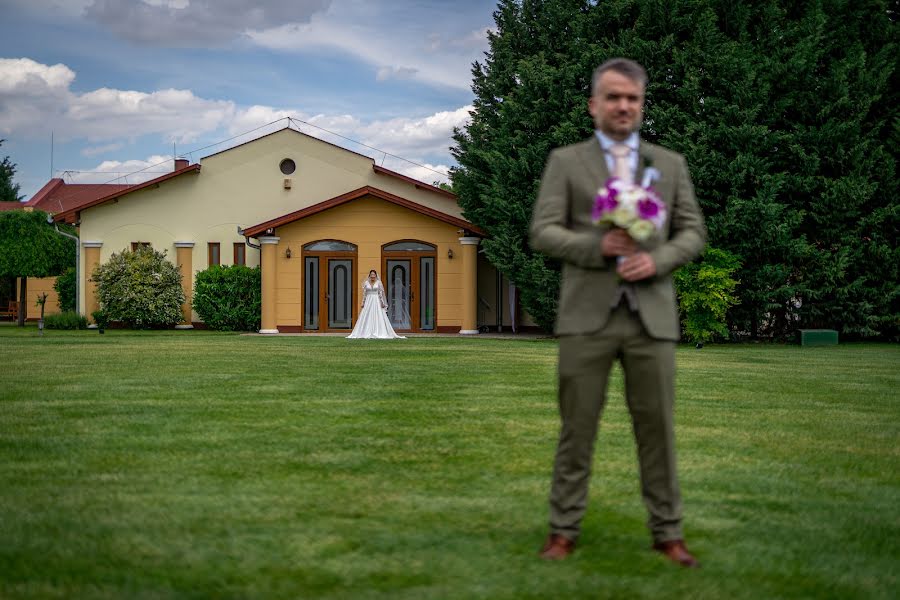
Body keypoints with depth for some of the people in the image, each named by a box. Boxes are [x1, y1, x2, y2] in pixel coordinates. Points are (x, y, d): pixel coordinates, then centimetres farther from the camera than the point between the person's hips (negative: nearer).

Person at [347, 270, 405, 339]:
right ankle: (367, 333, 0)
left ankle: (379, 333, -4)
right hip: (368, 301, 2)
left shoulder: (378, 282, 1)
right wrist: (363, 302, 1)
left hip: (377, 301, -2)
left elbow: (381, 293, -1)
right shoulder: (366, 283, 6)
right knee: (367, 318, -2)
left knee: (378, 317, -6)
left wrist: (382, 302, -8)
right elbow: (364, 294, 7)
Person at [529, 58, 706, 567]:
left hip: (652, 314, 1)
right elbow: (543, 232, 0)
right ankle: (564, 531, 10)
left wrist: (656, 260, -10)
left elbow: (693, 233, 9)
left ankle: (667, 532, 12)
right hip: (587, 315, -1)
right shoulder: (566, 162, 7)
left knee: (657, 428, 3)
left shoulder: (671, 164, 13)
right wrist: (598, 246, -15)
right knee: (577, 429, 2)